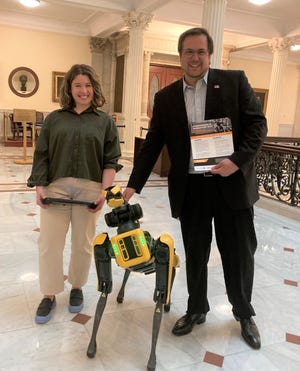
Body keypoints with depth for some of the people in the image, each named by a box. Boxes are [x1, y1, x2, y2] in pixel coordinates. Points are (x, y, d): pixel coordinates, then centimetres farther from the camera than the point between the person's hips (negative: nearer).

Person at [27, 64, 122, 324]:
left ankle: (77, 288, 29)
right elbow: (41, 156, 6)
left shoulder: (105, 121, 8)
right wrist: (39, 186, -5)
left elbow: (111, 161, 3)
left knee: (82, 244, 8)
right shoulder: (54, 119, 9)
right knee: (49, 243, 2)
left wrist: (104, 190, -7)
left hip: (89, 190, 0)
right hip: (55, 188, 1)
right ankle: (49, 295, 18)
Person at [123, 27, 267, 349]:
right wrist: (133, 185, 0)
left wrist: (237, 160, -17)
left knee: (239, 254, 11)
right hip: (190, 188, 2)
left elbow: (257, 123, -2)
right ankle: (196, 310, 37)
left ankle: (244, 314, 35)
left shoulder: (235, 81, 1)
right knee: (194, 256, 14)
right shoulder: (165, 97, 7)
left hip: (233, 184, -1)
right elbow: (152, 144, 6)